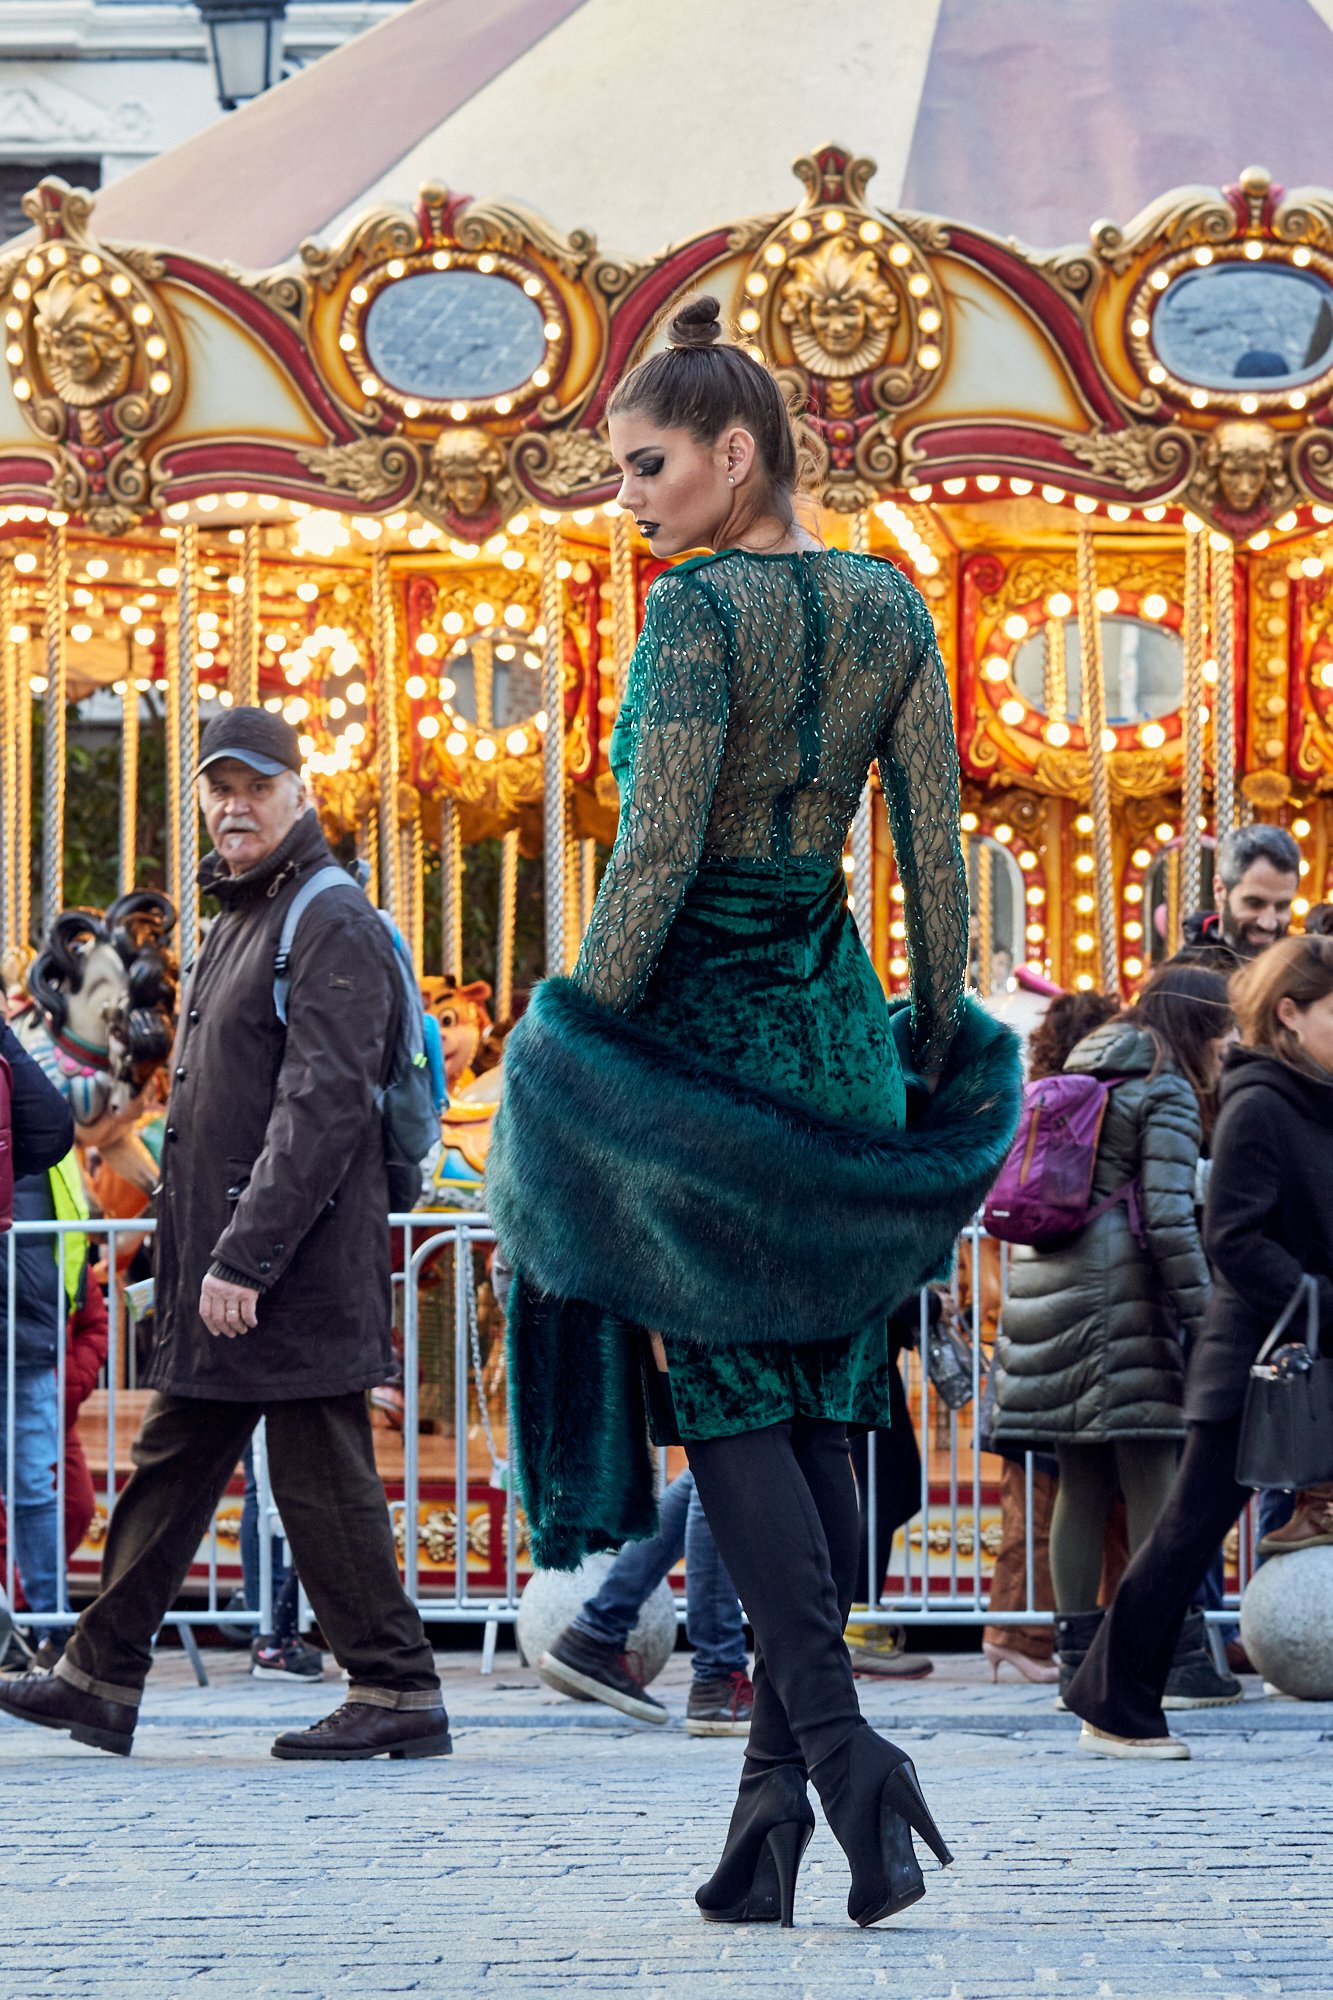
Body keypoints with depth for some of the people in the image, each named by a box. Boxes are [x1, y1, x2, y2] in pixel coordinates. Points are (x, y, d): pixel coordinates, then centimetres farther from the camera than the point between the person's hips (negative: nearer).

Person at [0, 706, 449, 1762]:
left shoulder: (335, 925, -12)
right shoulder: (239, 919, 19)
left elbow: (320, 1107, -20)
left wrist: (243, 1258, -24)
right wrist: (195, 1257, 20)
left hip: (299, 1267, -10)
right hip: (222, 1267, 10)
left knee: (321, 1476, -6)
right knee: (172, 1465, 12)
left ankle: (397, 1693, 1)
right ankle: (101, 1678, 18)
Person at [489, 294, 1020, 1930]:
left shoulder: (700, 608, -13)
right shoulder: (888, 606, 6)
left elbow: (655, 858, -18)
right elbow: (936, 846, 7)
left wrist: (582, 1047, -11)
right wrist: (940, 1041, 14)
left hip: (701, 1014, -6)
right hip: (837, 1016, 6)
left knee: (726, 1396, 0)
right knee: (816, 1399, 9)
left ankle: (840, 1741, -15)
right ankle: (778, 1793, 9)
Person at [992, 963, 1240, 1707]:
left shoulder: (1079, 1079, 19)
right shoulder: (1168, 1093, -6)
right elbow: (1168, 1216, -15)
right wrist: (1203, 1317, -13)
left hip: (1046, 1280, 8)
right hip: (1119, 1293, -8)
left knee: (1082, 1486, 10)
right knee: (1154, 1479, -5)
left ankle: (1079, 1656, 10)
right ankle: (1177, 1657, -5)